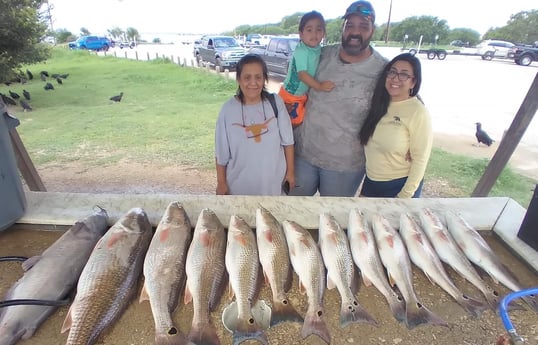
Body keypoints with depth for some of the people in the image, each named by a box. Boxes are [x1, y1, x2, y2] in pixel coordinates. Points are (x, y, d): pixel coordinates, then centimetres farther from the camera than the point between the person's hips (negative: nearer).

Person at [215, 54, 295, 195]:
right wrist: (221, 182, -1)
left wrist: (290, 170, 2)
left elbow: (287, 141, -3)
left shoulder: (276, 102, -12)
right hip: (240, 183, -1)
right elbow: (221, 152, -7)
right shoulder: (228, 109, -15)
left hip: (272, 179, 1)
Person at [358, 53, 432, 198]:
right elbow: (369, 144, 6)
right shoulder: (379, 104, 1)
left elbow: (420, 159, -15)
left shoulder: (418, 112, -16)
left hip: (399, 186, -5)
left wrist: (404, 196, -14)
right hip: (370, 182, 6)